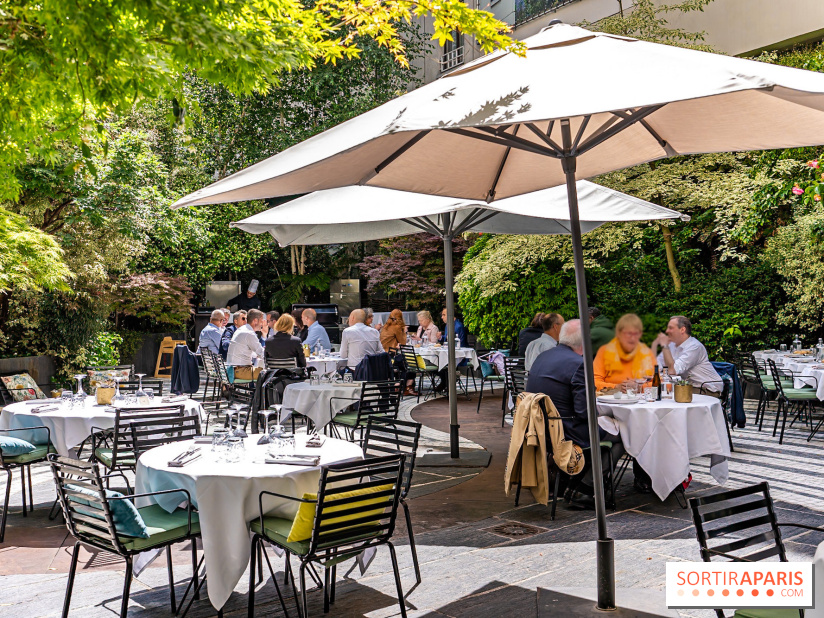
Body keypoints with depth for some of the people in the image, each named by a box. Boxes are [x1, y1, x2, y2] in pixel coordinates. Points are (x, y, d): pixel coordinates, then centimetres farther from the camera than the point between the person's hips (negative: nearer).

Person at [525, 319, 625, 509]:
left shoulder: (542, 357, 8)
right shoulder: (578, 364, -18)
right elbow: (585, 411, -19)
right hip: (565, 434, -9)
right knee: (620, 436, 5)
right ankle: (585, 488, 3)